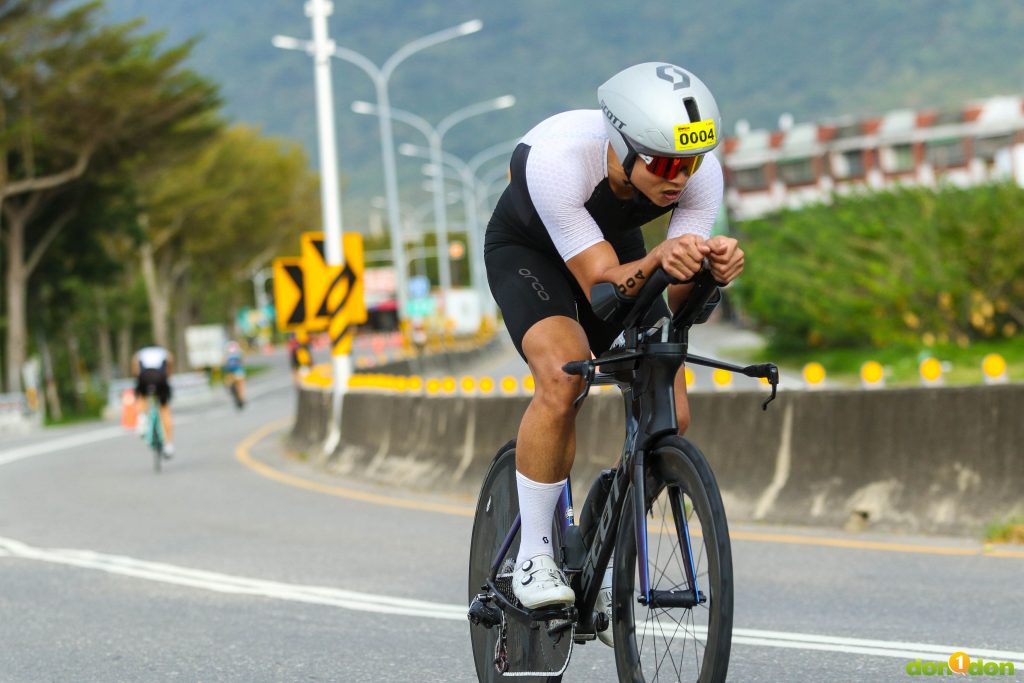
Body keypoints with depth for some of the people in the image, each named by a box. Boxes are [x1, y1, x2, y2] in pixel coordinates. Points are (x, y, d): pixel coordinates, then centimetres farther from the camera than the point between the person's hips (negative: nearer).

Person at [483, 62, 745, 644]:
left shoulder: (702, 172, -29)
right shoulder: (558, 159, -41)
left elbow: (677, 303, -28)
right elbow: (601, 283, -40)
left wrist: (713, 268, -49)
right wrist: (658, 262, -59)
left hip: (618, 243, 4)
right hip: (529, 249, -4)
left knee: (671, 417, -11)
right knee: (564, 375, -32)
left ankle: (612, 576, 9)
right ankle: (534, 556, -16)